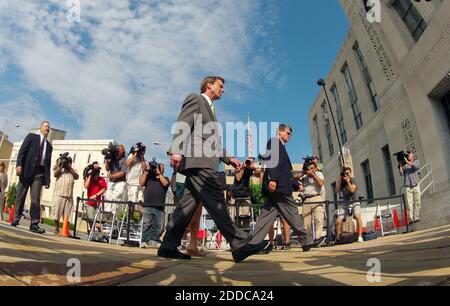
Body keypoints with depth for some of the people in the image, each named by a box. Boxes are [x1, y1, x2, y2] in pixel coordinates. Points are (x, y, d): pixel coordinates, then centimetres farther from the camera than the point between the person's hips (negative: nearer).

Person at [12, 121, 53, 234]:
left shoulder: (49, 146, 19)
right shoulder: (31, 136, 11)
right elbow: (22, 151, -1)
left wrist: (47, 179, 7)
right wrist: (19, 164, -16)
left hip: (39, 172, 2)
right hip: (27, 169, -2)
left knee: (36, 198, -5)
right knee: (20, 196, 3)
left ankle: (34, 224, -10)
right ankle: (16, 219, 15)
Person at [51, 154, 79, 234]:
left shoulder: (73, 170, 17)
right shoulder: (59, 168, 11)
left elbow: (76, 177, 0)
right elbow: (55, 174, -7)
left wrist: (69, 167, -2)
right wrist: (62, 165, -6)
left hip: (69, 195, 2)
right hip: (59, 194, -2)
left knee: (67, 215, 1)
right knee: (57, 212, 0)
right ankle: (56, 228, 11)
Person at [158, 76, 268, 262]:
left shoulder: (210, 109, 33)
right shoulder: (195, 100, 6)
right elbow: (182, 127, -10)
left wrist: (228, 159, 22)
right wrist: (177, 151, -24)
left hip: (203, 163, 10)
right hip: (197, 161, -10)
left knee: (189, 203, 4)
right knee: (216, 202, -13)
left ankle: (168, 246, 7)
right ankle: (239, 245, -14)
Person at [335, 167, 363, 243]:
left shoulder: (353, 180, -3)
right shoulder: (341, 181, 7)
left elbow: (352, 190, -18)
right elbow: (337, 191, -6)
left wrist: (347, 181, -18)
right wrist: (340, 181, -11)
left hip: (354, 202, -3)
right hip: (345, 203, 3)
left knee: (357, 216, -30)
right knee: (338, 221, -9)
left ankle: (360, 236, -21)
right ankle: (337, 238, 9)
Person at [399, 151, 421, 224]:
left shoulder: (416, 161, 11)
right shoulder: (404, 164, 9)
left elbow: (417, 167, -13)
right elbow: (402, 174, -1)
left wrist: (408, 162, -17)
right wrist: (400, 166, -9)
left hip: (416, 185, 1)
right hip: (408, 186, -1)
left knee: (417, 202, 1)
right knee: (410, 203, -6)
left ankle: (416, 217, 9)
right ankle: (411, 219, -8)